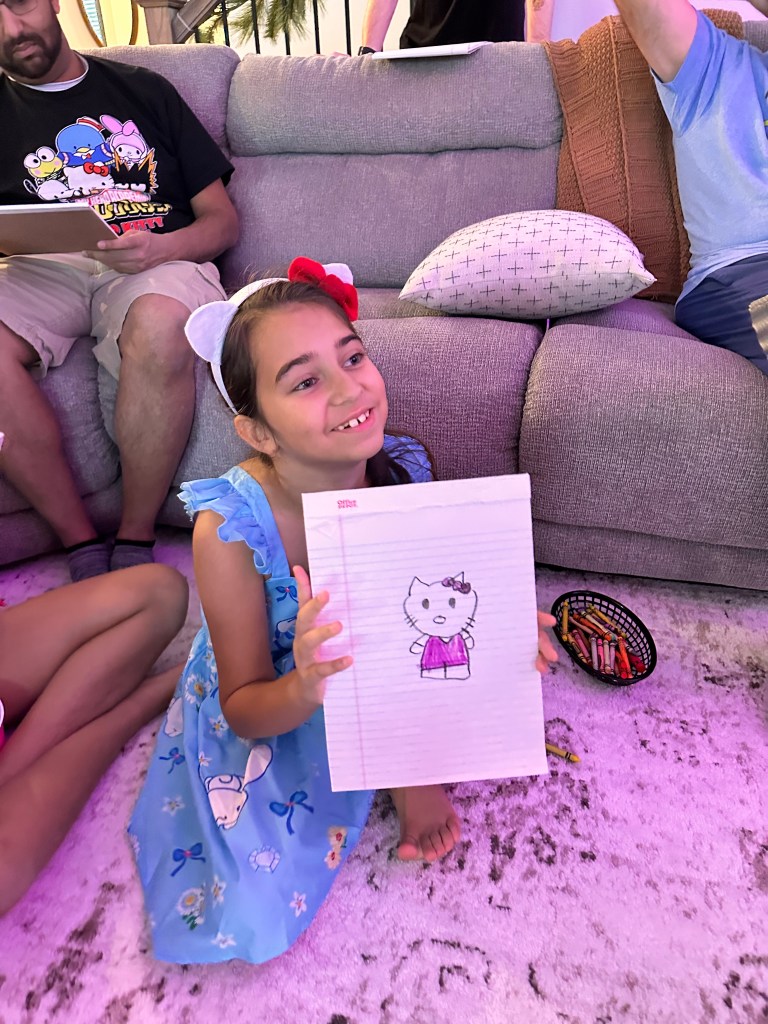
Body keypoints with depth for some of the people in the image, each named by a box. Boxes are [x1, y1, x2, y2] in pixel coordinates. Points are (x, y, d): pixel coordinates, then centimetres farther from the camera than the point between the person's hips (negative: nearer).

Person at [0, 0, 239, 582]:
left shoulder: (142, 90, 19)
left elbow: (222, 219, 12)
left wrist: (163, 247, -9)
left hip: (158, 263, -1)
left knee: (159, 327, -39)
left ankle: (136, 540, -22)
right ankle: (83, 545, -21)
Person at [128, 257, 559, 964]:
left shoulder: (405, 471, -22)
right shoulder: (231, 529, -30)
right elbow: (243, 709, -20)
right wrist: (307, 686, -43)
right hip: (275, 710, -2)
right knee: (259, 909, -11)